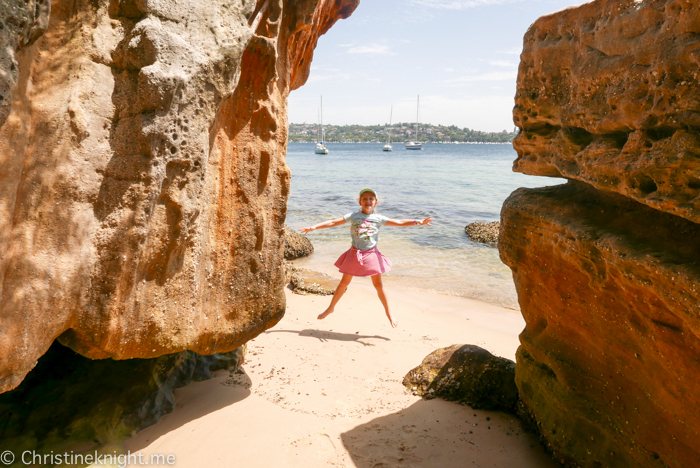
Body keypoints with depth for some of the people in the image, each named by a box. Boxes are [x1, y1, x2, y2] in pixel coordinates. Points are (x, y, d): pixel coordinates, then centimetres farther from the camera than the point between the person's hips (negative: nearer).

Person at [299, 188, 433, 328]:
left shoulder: (379, 219, -1)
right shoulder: (353, 216, -3)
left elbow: (400, 222, -1)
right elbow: (333, 223, -5)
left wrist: (418, 222, -9)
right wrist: (314, 227, -12)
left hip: (371, 254, 0)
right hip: (354, 254, 0)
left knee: (378, 285, 4)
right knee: (344, 282, 9)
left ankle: (388, 313, 20)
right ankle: (331, 308, 28)